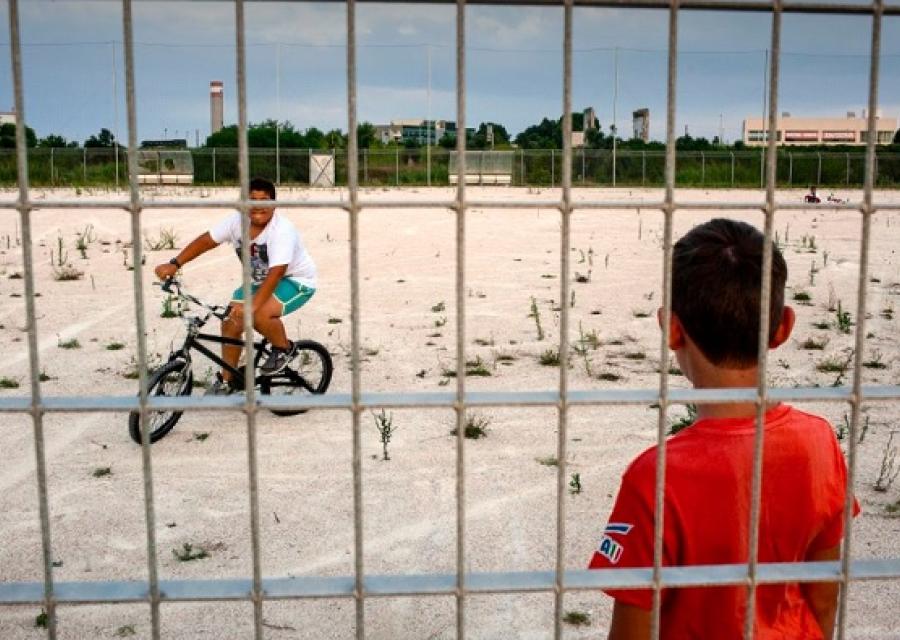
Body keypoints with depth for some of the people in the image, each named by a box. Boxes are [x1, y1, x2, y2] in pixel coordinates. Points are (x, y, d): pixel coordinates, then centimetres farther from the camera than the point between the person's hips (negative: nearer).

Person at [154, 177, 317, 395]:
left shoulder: (282, 231, -30)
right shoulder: (237, 221, -11)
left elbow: (276, 273, -38)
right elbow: (206, 240, -6)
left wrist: (251, 305, -48)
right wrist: (174, 264, -16)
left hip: (296, 281, -7)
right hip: (259, 280, 7)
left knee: (260, 314, -32)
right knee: (231, 322, -4)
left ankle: (284, 349, -2)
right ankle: (225, 381, 14)